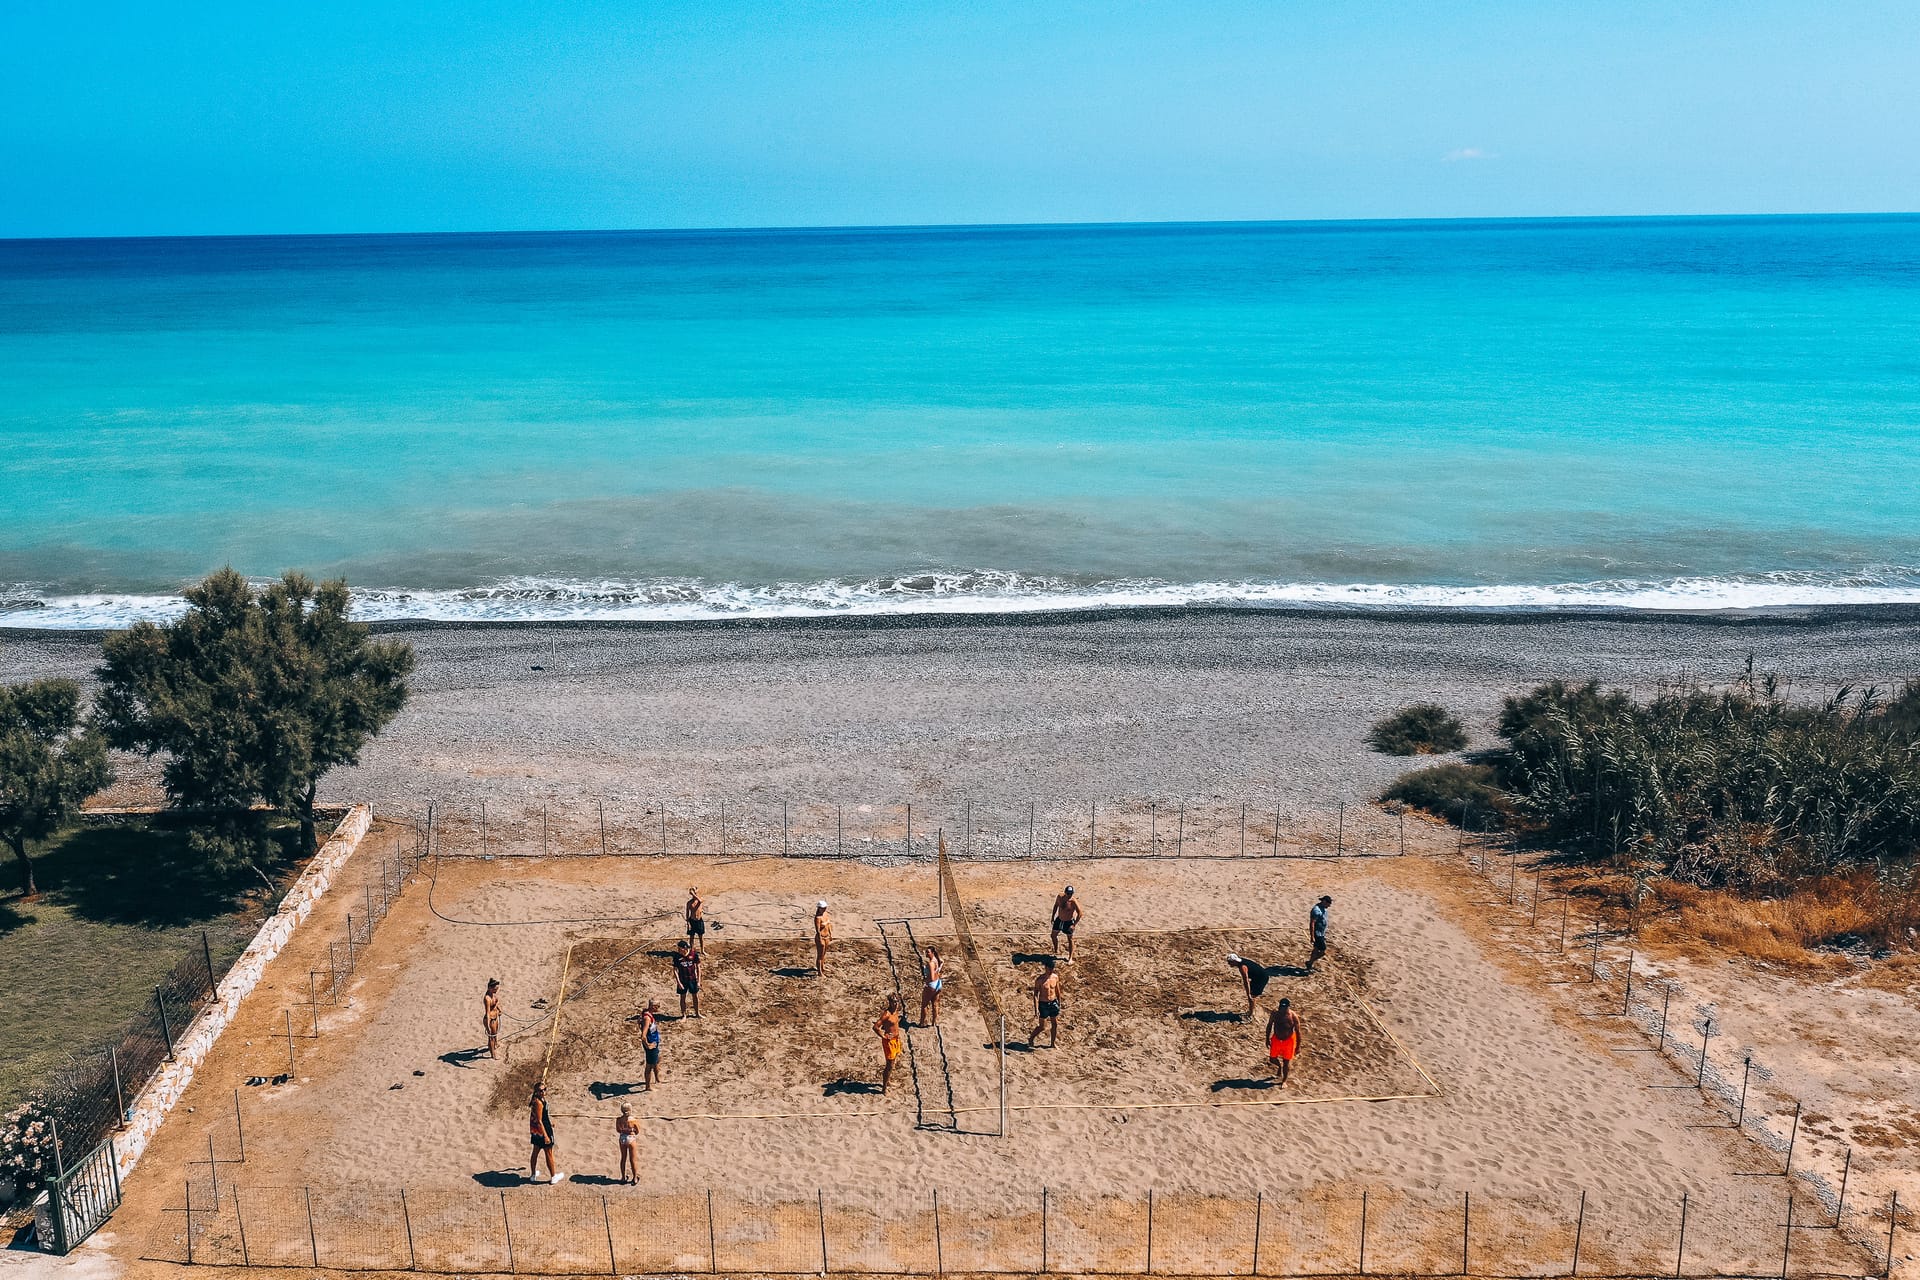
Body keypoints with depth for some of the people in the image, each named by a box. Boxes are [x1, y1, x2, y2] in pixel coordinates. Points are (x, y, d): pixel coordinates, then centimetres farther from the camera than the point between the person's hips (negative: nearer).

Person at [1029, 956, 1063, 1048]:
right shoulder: (1040, 980, -18)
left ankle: (1052, 1043, 25)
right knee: (1041, 1026, 3)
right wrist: (1036, 1010, -19)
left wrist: (1059, 1003, 15)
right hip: (1043, 1004, -5)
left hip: (1053, 1002, 5)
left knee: (1055, 1024, 10)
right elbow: (1035, 995, -15)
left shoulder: (1055, 977, -3)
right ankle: (1031, 1038, 27)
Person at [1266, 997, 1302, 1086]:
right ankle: (1279, 1067, 51)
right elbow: (1269, 1026, -2)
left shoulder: (1293, 1017, -25)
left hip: (1288, 1041, -3)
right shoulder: (1274, 1013, -18)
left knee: (1286, 1062, 10)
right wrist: (1267, 1039, 5)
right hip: (1276, 1039, 3)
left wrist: (1298, 1046, -8)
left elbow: (1298, 1031, -14)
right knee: (1272, 1059, 15)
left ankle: (1284, 1081, 33)